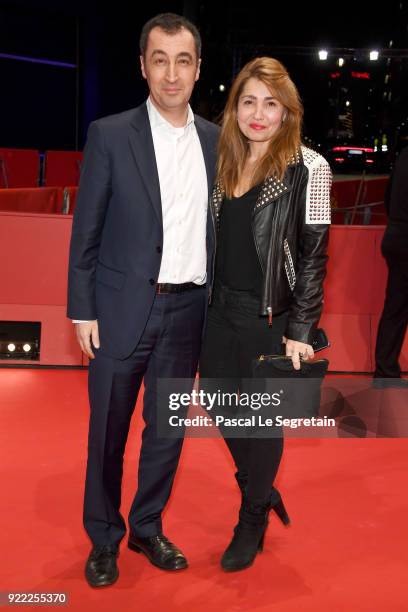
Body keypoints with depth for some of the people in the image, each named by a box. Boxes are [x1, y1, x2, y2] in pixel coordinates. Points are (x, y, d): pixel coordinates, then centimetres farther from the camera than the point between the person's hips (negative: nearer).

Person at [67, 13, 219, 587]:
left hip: (188, 310, 3)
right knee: (108, 430, 9)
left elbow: (218, 228, 10)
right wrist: (83, 311, -6)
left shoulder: (216, 141, 6)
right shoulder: (110, 134, -4)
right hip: (123, 309, -3)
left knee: (168, 427, 13)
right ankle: (103, 539, 29)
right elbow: (87, 231, -3)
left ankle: (147, 528, 33)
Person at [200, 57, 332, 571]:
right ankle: (262, 488, 41)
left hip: (270, 317, -6)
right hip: (222, 309, 6)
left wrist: (300, 331, -14)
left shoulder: (307, 168, -11)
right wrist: (212, 301, 10)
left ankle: (253, 520, 32)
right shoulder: (226, 162, 6)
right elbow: (218, 240, 12)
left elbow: (313, 255, -11)